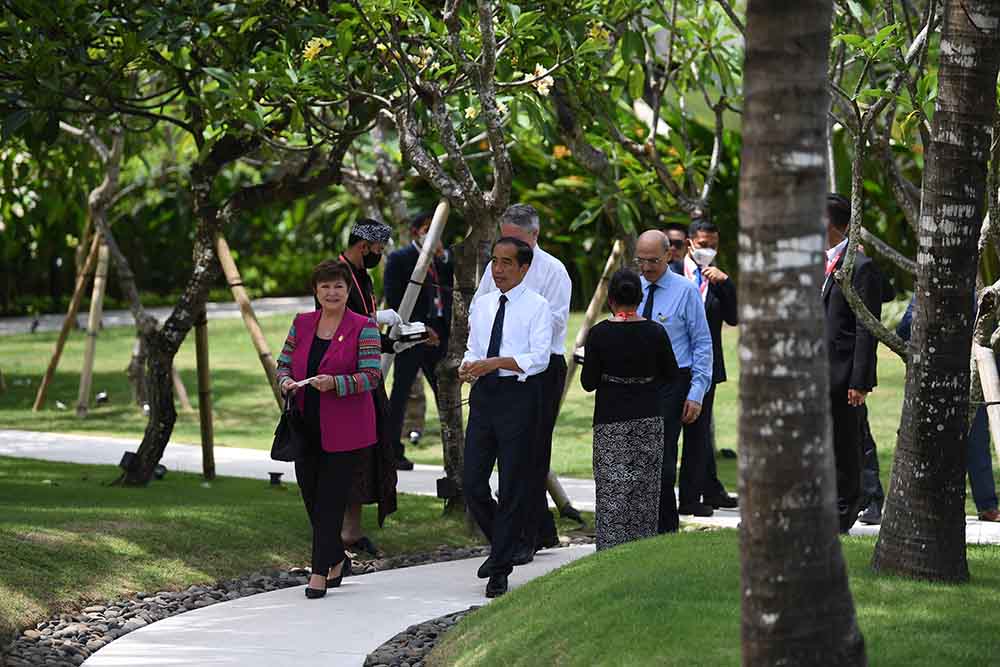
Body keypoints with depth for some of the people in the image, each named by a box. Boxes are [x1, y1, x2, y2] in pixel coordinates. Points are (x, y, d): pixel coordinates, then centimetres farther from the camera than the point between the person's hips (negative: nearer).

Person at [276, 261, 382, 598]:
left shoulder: (363, 328, -5)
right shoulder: (302, 324, 9)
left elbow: (372, 376, -12)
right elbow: (283, 362, 15)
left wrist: (335, 383, -26)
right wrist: (286, 381, -7)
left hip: (343, 431, -5)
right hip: (307, 428, 5)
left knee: (330, 499, -5)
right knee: (311, 496, 10)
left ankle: (320, 572, 1)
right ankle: (337, 559, 31)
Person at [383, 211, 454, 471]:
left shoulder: (443, 258, 15)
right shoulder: (399, 259, -1)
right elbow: (394, 300, -8)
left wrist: (442, 257, -9)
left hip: (438, 334, 5)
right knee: (401, 392, -1)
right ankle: (393, 452, 3)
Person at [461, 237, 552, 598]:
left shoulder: (537, 306, -5)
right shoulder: (481, 304, 13)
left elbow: (539, 358, -13)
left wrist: (495, 363, -24)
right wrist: (468, 365, -5)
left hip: (519, 396, -5)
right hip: (483, 394, 5)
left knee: (513, 486, 1)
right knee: (472, 482, 3)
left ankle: (500, 570, 8)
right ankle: (501, 546, 27)